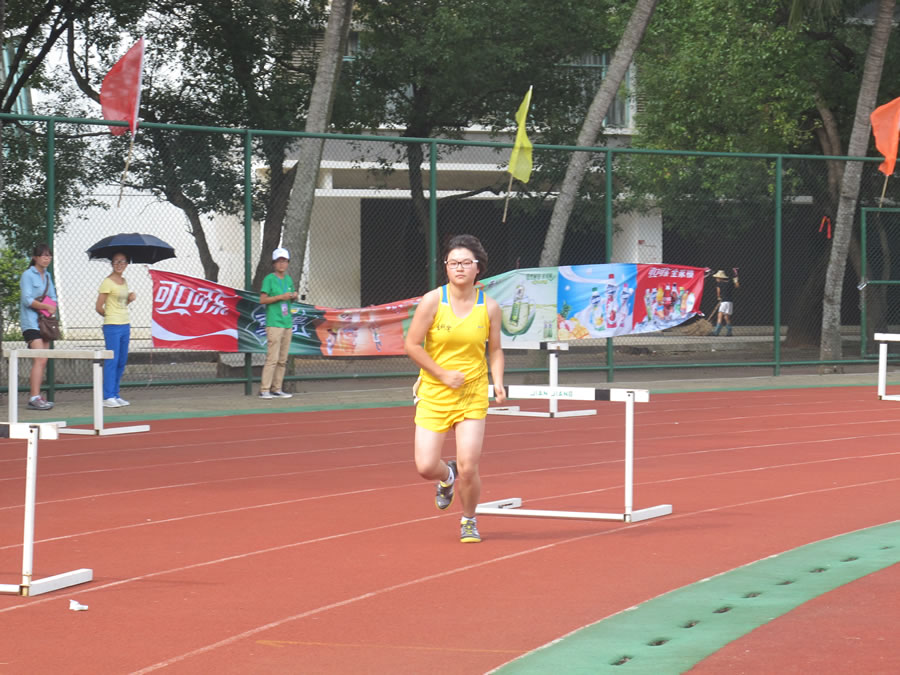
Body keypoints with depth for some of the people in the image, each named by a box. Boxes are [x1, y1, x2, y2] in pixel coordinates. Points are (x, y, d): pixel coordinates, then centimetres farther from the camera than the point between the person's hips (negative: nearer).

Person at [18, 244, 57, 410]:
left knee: (42, 361, 5)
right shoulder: (28, 275, -6)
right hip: (31, 322, -8)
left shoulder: (47, 275, 16)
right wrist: (47, 306, -12)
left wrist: (51, 306, -7)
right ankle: (34, 397, -21)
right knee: (40, 359, -18)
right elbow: (27, 299, -14)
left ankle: (34, 396, 10)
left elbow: (53, 298, 15)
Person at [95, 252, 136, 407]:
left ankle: (115, 395, 16)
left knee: (122, 362, 9)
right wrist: (109, 316, 4)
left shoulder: (124, 282, 13)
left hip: (125, 326, 8)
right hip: (112, 326, -8)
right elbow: (99, 307, -10)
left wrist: (130, 299, 4)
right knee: (112, 361, -9)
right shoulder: (107, 283, -9)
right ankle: (108, 397, -8)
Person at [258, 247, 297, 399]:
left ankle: (277, 389, 11)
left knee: (283, 359, 7)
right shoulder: (269, 279, -4)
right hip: (274, 323, -7)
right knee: (273, 358, -13)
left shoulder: (288, 279, 16)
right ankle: (264, 390, -12)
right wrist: (281, 297, -17)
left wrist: (294, 296, 3)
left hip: (287, 322, 7)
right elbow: (263, 299, -9)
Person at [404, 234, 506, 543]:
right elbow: (412, 345, -6)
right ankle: (447, 477, 33)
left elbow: (495, 349, 10)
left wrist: (498, 382, -6)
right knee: (426, 467, -7)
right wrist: (443, 374, -11)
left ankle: (468, 521, 20)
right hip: (434, 394, 0)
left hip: (473, 396, 0)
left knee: (468, 468, -10)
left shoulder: (490, 306, -1)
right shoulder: (432, 301, -8)